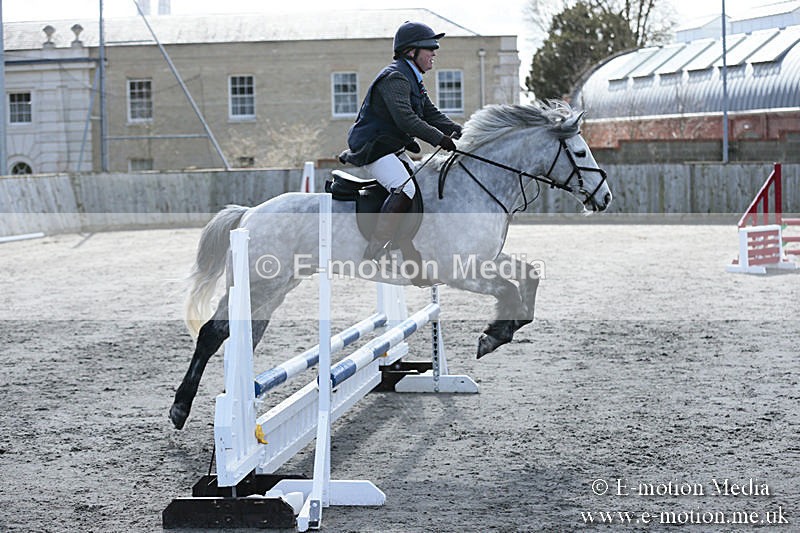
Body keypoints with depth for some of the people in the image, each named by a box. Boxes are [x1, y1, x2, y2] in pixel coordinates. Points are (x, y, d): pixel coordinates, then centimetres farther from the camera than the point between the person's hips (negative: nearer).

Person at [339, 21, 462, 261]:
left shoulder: (412, 79, 16)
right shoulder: (394, 78, -18)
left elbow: (431, 114, 13)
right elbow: (405, 119, -30)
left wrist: (458, 131, -3)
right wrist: (440, 139, -32)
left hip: (393, 148, 11)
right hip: (373, 148, -11)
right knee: (405, 189, -27)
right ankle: (374, 252, -29)